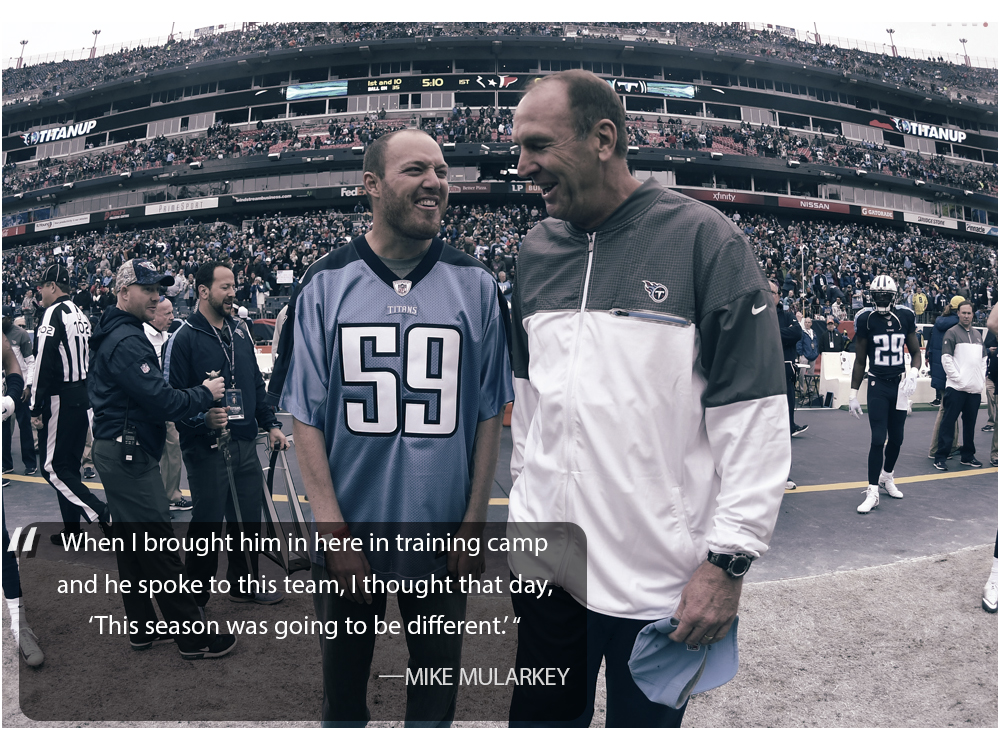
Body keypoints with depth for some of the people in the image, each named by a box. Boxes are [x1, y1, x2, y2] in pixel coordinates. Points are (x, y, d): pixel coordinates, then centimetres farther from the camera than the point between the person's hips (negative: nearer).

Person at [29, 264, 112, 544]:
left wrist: (37, 408, -15)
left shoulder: (54, 313, -14)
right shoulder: (81, 315, 14)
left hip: (59, 402, -9)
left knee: (53, 468, -4)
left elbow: (44, 364, -19)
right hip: (82, 400, 9)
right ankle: (71, 529, 21)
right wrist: (83, 396, 21)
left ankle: (105, 515, -14)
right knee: (69, 464, 16)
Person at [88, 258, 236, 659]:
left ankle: (142, 628, 26)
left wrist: (195, 396, 5)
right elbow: (161, 402, -24)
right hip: (130, 456, -11)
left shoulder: (119, 334, 16)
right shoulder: (127, 341, -18)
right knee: (158, 544, -6)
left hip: (116, 454, 11)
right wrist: (205, 393, -10)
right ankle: (193, 635, 1)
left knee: (131, 543, 16)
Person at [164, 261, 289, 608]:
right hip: (206, 448, -6)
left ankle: (244, 583, 32)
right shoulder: (184, 338, -9)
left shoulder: (239, 331, 12)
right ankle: (194, 595, 20)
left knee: (249, 516, 14)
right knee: (207, 522, 2)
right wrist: (202, 417, -28)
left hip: (245, 443, 6)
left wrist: (270, 424, 14)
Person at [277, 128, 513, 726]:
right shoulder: (326, 285, -6)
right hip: (348, 535, 0)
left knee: (437, 688, 20)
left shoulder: (476, 285, -4)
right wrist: (332, 530, -10)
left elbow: (489, 417, -1)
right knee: (344, 679, 21)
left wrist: (474, 524, -4)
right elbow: (306, 418, -5)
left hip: (444, 540, 1)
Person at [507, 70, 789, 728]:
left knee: (643, 721, 16)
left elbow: (755, 413, -12)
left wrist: (729, 557, -14)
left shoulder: (705, 239, -11)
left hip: (663, 581, -4)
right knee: (541, 719, 19)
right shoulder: (536, 250, 7)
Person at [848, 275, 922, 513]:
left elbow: (916, 352, 10)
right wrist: (853, 394, -1)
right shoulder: (866, 320, -6)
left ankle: (886, 477, 35)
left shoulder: (906, 317, 1)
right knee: (878, 439, -9)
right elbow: (860, 361, 0)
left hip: (900, 385, 3)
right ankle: (872, 492, -4)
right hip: (877, 386, -3)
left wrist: (913, 373, -11)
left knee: (896, 438, 12)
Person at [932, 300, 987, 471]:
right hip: (956, 387, -6)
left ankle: (968, 456, 21)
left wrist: (982, 378, 10)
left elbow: (983, 358, 22)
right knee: (948, 422, -6)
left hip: (975, 388, 6)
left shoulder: (977, 334, 18)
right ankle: (941, 457, -4)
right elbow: (946, 358, -9)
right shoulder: (952, 332, -2)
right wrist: (957, 378, -14)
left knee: (970, 422, 11)